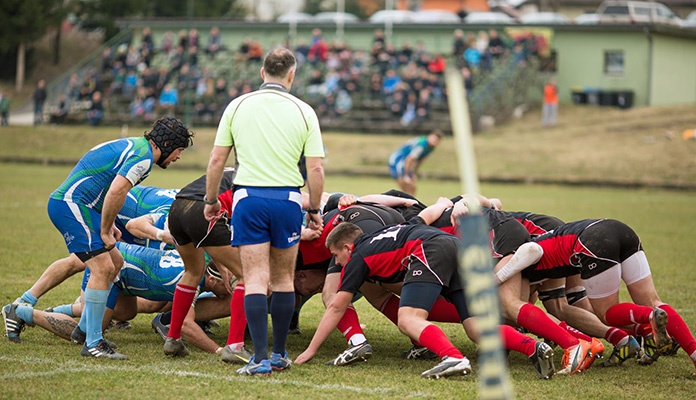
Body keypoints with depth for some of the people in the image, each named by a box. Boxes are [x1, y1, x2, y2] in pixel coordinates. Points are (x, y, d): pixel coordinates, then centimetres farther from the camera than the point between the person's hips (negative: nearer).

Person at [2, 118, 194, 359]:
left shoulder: (132, 145, 19)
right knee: (103, 267, -16)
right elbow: (116, 191, -26)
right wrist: (105, 230, -15)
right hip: (71, 205, -11)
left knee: (115, 263, 16)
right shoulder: (143, 156, -13)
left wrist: (108, 225, 18)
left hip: (68, 202, 11)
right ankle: (92, 343, -16)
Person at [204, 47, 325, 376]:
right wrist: (314, 209, 11)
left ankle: (260, 358, -9)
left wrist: (211, 200, 17)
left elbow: (216, 159, 4)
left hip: (248, 197, 0)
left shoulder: (238, 106, 3)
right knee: (283, 280, 13)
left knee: (256, 280, -2)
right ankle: (279, 355, 18)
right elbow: (316, 169, -2)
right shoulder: (303, 111, 1)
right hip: (287, 199, 0)